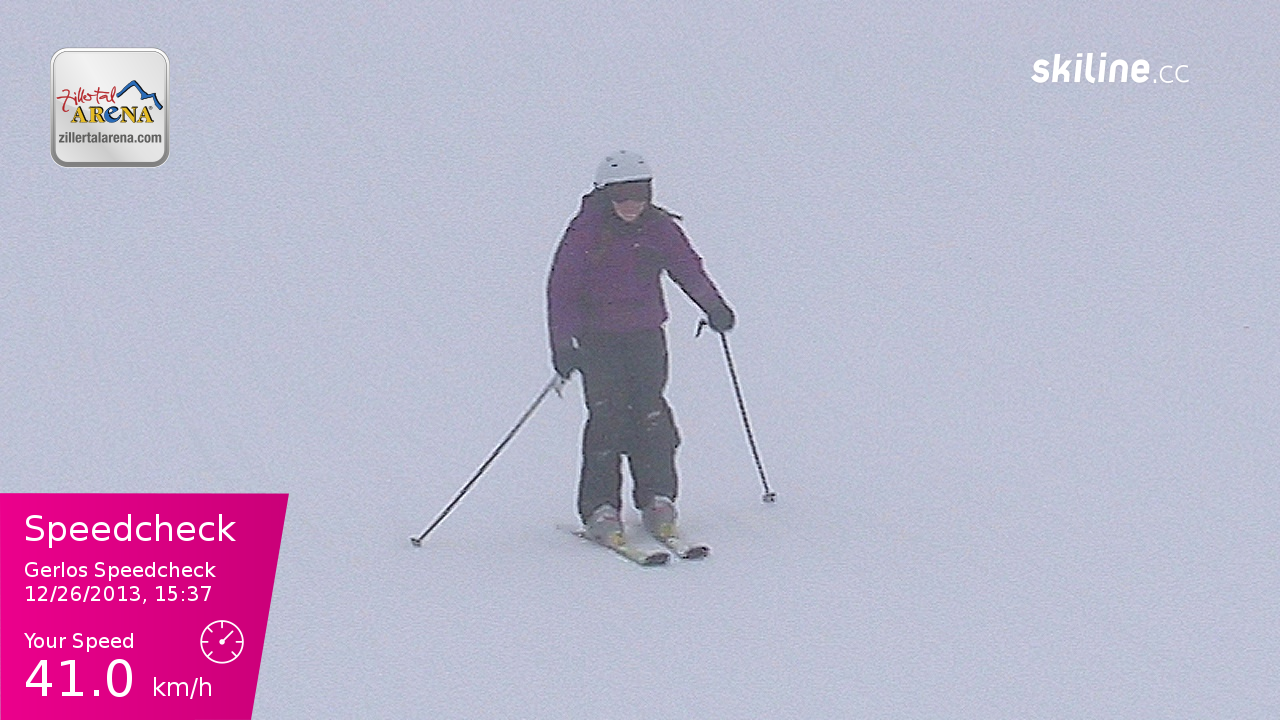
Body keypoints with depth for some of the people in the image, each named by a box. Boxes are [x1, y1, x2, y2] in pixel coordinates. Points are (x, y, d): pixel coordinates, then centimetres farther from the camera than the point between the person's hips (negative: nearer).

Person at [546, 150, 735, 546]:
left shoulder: (659, 228, 2)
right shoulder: (585, 231, -8)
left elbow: (688, 268, 10)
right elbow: (562, 288, -8)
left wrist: (713, 306, -4)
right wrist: (563, 344, -16)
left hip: (646, 334, 3)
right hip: (596, 337, -3)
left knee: (649, 412, -6)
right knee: (606, 416, -11)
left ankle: (657, 499, 5)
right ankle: (600, 509, -6)